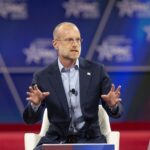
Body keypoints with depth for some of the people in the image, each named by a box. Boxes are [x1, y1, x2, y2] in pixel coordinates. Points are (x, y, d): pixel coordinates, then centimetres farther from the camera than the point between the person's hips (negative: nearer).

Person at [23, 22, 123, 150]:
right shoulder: (43, 77, 2)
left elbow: (116, 112, 3)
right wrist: (35, 104, -23)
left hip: (89, 140, 0)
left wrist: (113, 105, -22)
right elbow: (31, 119, -1)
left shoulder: (96, 71, 3)